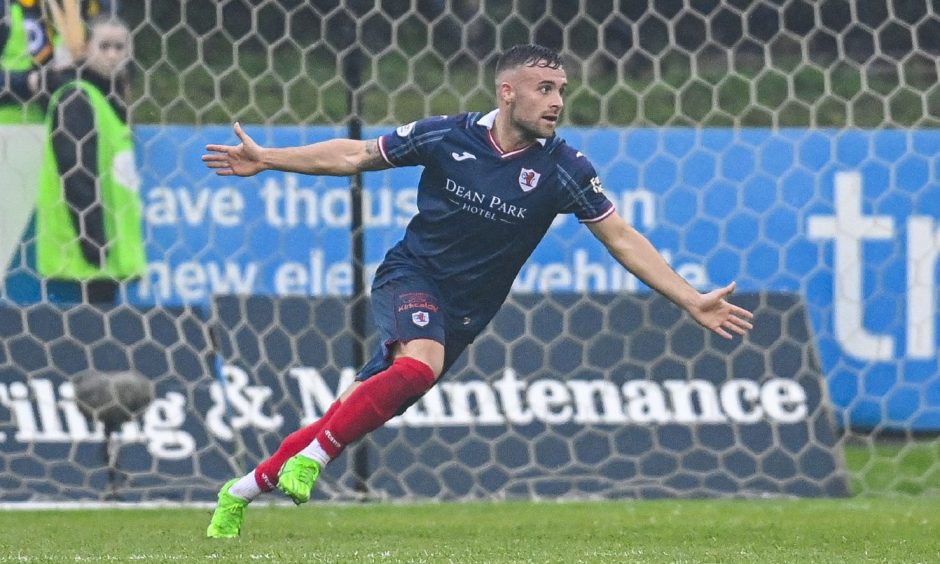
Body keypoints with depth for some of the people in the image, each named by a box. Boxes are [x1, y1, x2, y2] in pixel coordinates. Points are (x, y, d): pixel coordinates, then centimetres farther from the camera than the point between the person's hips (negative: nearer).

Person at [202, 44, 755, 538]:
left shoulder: (563, 168, -10)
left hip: (462, 311, 2)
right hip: (411, 277, -2)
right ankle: (312, 456, -21)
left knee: (355, 411, 1)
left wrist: (693, 301, -8)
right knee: (421, 363, -34)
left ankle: (242, 491, 17)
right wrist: (267, 160, 0)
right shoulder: (446, 136, -10)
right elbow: (356, 155, 3)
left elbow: (621, 238, -3)